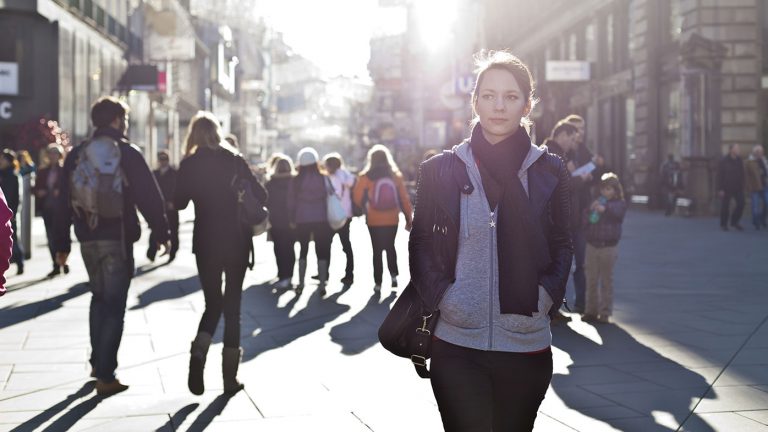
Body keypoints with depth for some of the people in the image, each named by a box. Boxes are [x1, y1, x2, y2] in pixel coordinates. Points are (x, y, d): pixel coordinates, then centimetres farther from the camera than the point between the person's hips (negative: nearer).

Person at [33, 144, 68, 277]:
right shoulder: (42, 171, 13)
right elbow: (35, 188, 16)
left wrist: (60, 192, -21)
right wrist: (38, 192, -5)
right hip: (47, 208, 4)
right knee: (51, 238, 3)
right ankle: (56, 265, 9)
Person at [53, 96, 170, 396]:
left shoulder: (76, 155, 6)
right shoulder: (127, 153, -6)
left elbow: (63, 202, 7)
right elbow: (149, 197, -9)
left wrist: (61, 244, 11)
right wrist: (161, 232, 1)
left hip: (88, 239, 5)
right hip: (118, 238, -5)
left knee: (99, 297, 22)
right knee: (114, 304, -1)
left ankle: (98, 362, 27)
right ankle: (105, 376, -4)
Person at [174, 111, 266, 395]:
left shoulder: (189, 165, -2)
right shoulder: (235, 161, -3)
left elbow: (179, 203, 3)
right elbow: (260, 195, -5)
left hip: (206, 243, 1)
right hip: (237, 242, 0)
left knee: (212, 303, 13)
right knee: (232, 306, 7)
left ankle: (198, 355, -13)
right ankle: (230, 377, 8)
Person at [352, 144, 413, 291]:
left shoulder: (365, 177, -9)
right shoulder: (395, 176, -2)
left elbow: (357, 197, -3)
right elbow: (404, 199, -1)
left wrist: (365, 207, 18)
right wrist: (409, 218, 6)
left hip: (374, 221, -2)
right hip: (392, 220, 2)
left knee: (377, 250, 8)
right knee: (390, 247, 21)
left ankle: (378, 282, 7)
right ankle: (393, 275, 9)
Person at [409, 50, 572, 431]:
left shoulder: (550, 171, 4)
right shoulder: (440, 170, 1)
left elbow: (561, 245, 10)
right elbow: (421, 242, 7)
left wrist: (546, 295, -5)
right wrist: (440, 296, -7)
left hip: (527, 346, 1)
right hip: (457, 345, -1)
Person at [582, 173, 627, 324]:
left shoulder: (619, 203, -1)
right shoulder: (596, 201, 11)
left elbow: (617, 212, -24)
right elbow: (584, 217, 5)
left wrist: (605, 209, -41)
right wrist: (590, 209, -14)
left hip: (608, 247, -4)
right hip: (592, 245, 4)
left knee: (606, 280, 3)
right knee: (591, 280, 8)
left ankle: (605, 313, 10)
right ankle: (591, 310, 17)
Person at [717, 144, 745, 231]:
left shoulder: (739, 160, 5)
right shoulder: (723, 161, -10)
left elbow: (742, 174, 10)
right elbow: (720, 176, -10)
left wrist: (742, 187, 8)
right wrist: (720, 189, -14)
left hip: (737, 187, 5)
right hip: (727, 187, -4)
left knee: (741, 203, -3)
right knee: (725, 206, 2)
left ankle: (734, 222, 15)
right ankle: (723, 224, 16)